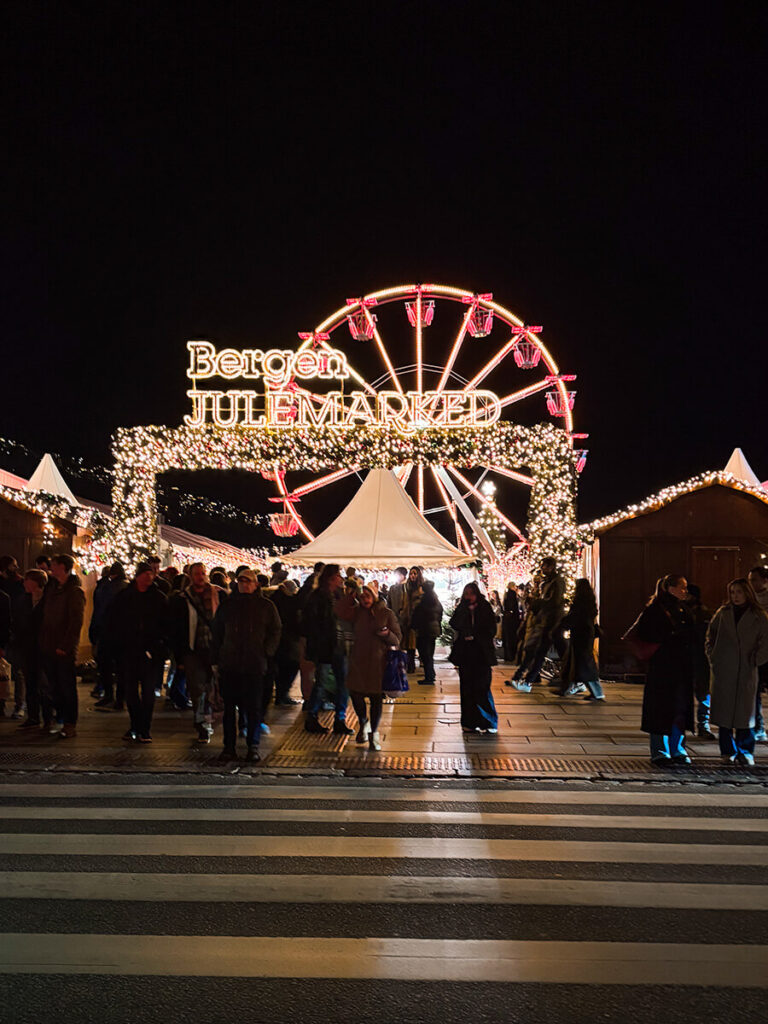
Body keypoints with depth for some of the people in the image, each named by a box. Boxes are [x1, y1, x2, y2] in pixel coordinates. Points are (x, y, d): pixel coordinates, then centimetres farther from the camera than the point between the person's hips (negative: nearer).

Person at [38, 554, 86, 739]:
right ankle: (49, 721, 21)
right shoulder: (52, 590, 15)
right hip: (48, 648, 7)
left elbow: (76, 622, -14)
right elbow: (45, 618, 19)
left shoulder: (75, 591, -10)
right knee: (53, 687, 12)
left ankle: (70, 725, 5)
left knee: (67, 688, -1)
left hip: (64, 650, -7)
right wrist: (43, 642, 10)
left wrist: (64, 646, -17)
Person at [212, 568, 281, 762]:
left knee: (253, 707, -1)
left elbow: (275, 632, 10)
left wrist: (266, 653, -2)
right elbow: (216, 634, 15)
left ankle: (253, 747, 5)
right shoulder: (226, 606, 12)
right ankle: (229, 747, 11)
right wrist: (216, 659, 6)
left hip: (255, 665, -2)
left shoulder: (266, 606, 8)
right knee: (229, 707, 5)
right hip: (229, 665, 2)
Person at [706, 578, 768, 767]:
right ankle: (728, 752, 13)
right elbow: (710, 636, 14)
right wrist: (713, 657, 4)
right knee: (723, 711, 3)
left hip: (746, 673, -1)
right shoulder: (722, 613, 6)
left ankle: (745, 752, 13)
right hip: (723, 672, 1)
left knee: (745, 712, 1)